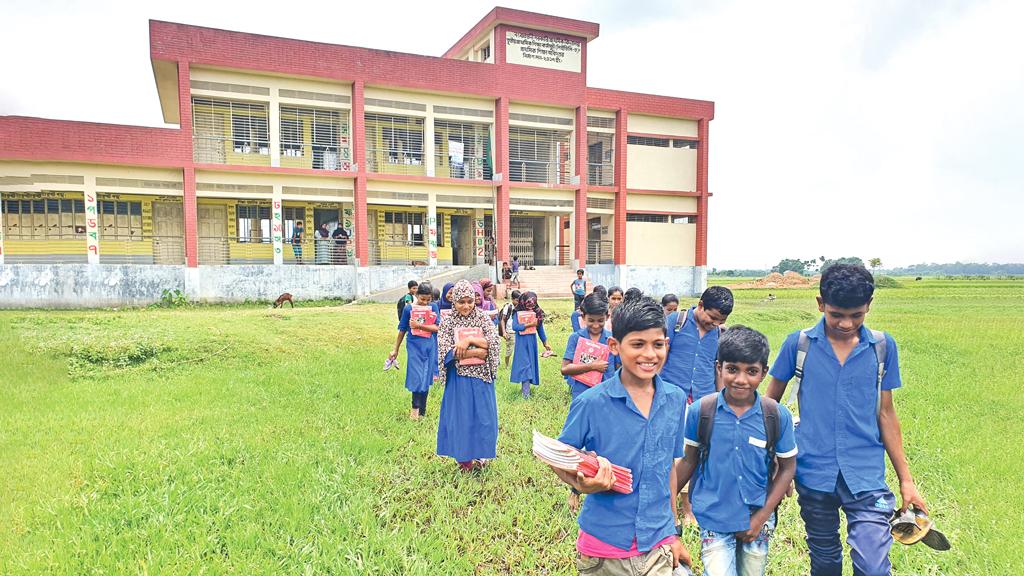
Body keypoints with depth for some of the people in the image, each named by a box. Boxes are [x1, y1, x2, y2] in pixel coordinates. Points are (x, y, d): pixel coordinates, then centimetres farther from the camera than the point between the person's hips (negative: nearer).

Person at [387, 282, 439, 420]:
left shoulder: (433, 308, -1)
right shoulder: (408, 309, -3)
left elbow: (437, 328, -9)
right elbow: (402, 330, 5)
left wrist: (419, 326, -19)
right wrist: (395, 349, 10)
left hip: (430, 347, 2)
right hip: (414, 347, -1)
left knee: (426, 379, 8)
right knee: (417, 377, -11)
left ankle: (421, 412, 20)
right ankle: (415, 407, 8)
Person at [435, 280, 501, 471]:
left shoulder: (483, 318, 0)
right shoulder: (447, 321, -2)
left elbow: (494, 342, -12)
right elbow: (447, 352, -14)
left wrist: (469, 340, -21)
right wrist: (478, 351, -17)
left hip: (481, 377, 1)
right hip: (458, 378, -1)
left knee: (482, 415, 6)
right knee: (460, 416, 6)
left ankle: (480, 455, 23)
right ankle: (464, 458, 21)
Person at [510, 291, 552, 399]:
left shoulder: (537, 313, 1)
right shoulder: (518, 313, -9)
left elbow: (540, 328, 9)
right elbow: (514, 326, -21)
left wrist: (545, 343, 12)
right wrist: (529, 324, -22)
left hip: (532, 341, 4)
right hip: (522, 342, -4)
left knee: (531, 362, 8)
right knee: (524, 363, -7)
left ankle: (526, 385, 20)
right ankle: (526, 392, -7)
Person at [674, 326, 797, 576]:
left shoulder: (778, 416, -10)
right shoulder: (699, 411, -11)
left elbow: (787, 468, 0)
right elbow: (689, 461, 0)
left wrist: (762, 517, -5)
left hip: (757, 521, 2)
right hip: (714, 521, -1)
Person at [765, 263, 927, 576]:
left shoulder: (883, 346, -1)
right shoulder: (799, 344, -6)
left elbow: (885, 414, 6)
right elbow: (770, 402, 3)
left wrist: (906, 479, 8)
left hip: (867, 475, 0)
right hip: (814, 473, 0)